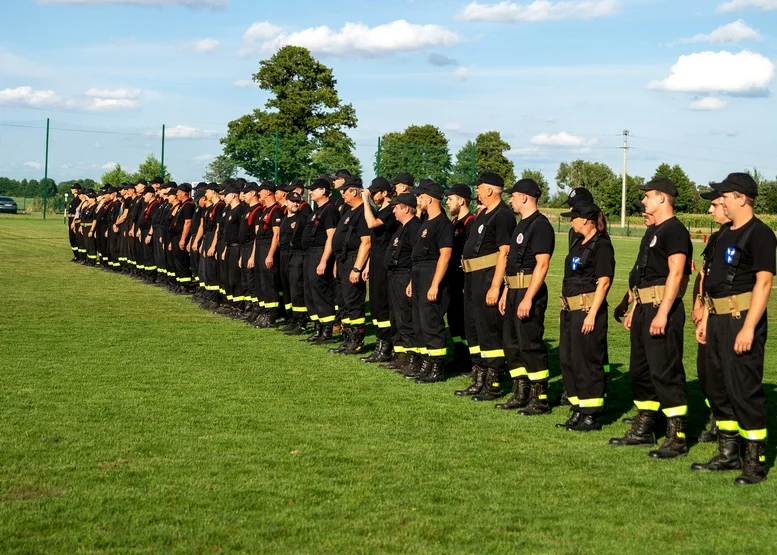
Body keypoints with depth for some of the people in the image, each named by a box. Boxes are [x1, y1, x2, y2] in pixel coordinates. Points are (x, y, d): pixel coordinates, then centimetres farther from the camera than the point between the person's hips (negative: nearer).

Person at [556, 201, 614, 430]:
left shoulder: (601, 245, -11)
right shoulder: (578, 244, 16)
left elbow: (604, 282, -15)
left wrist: (592, 314, -20)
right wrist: (564, 310, 18)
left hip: (587, 309, -9)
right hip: (570, 309, 9)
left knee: (587, 362, -5)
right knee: (567, 360, 11)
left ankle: (592, 416, 2)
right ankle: (578, 411, 19)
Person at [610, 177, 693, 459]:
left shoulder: (675, 231, -13)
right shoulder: (652, 231, 19)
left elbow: (676, 273, -21)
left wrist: (662, 313, -26)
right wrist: (634, 309, 21)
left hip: (662, 308, -11)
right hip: (644, 307, 11)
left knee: (666, 371, -10)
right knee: (640, 370, 15)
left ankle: (677, 437, -7)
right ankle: (644, 429, 26)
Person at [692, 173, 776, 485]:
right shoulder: (725, 233, 16)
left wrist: (748, 328, -24)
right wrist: (706, 318, 18)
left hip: (743, 318, -10)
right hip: (718, 318, 10)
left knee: (745, 389, -7)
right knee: (718, 387, 14)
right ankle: (728, 454, 25)